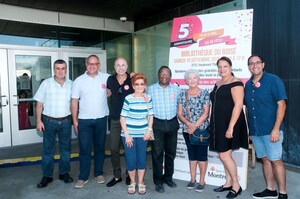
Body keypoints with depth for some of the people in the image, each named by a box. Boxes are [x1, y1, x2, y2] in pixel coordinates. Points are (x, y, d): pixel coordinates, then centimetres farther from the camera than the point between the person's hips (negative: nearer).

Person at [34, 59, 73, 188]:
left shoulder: (71, 84, 1)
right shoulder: (46, 83, -4)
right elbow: (39, 103, -2)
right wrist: (39, 121, -6)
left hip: (66, 121, 2)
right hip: (49, 121, -2)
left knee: (66, 148, 11)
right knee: (48, 149, 7)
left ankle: (64, 173, 27)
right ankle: (47, 176, 20)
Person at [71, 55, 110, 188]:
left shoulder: (106, 78, 0)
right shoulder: (79, 81, -1)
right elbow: (74, 101, -1)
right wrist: (75, 120, -4)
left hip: (101, 119, 1)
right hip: (84, 120, -1)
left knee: (100, 147, 12)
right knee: (85, 149, 4)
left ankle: (99, 173, 27)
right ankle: (83, 177, 17)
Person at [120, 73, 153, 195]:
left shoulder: (148, 99, 2)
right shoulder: (128, 99, -9)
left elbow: (150, 116, 10)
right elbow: (122, 118, -7)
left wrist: (149, 130, 0)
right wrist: (126, 134, -10)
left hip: (142, 134, 3)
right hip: (129, 134, -3)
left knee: (142, 159, 9)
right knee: (131, 160, 2)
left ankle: (141, 183, 27)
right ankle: (132, 182, 25)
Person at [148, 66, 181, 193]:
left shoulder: (176, 89, 6)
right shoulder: (151, 89, 1)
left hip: (172, 123, 3)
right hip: (157, 123, -2)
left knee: (171, 152, 12)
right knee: (157, 153, 1)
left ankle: (168, 178, 29)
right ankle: (158, 181, 14)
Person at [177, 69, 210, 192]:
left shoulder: (204, 93, -4)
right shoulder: (183, 95, 5)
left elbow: (206, 113, -9)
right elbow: (180, 114, 2)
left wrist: (195, 126, -14)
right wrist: (189, 124, -14)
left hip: (202, 129, -3)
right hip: (187, 130, 3)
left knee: (201, 155, 4)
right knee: (192, 155, 13)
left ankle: (202, 181, 17)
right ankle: (192, 179, 25)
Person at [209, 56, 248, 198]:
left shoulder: (235, 83, -11)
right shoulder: (218, 84, 14)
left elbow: (238, 105, -18)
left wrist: (230, 127, -23)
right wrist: (213, 124, 15)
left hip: (230, 124, -8)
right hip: (219, 124, 8)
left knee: (224, 155, -6)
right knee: (224, 155, 13)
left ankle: (236, 185, 12)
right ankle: (229, 183, 26)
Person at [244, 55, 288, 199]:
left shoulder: (273, 80, -6)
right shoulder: (248, 84, 10)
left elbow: (281, 104, -11)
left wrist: (276, 129, -17)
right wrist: (249, 129, 13)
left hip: (271, 130, -5)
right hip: (255, 131, 5)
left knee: (275, 160, 0)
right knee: (265, 159, 13)